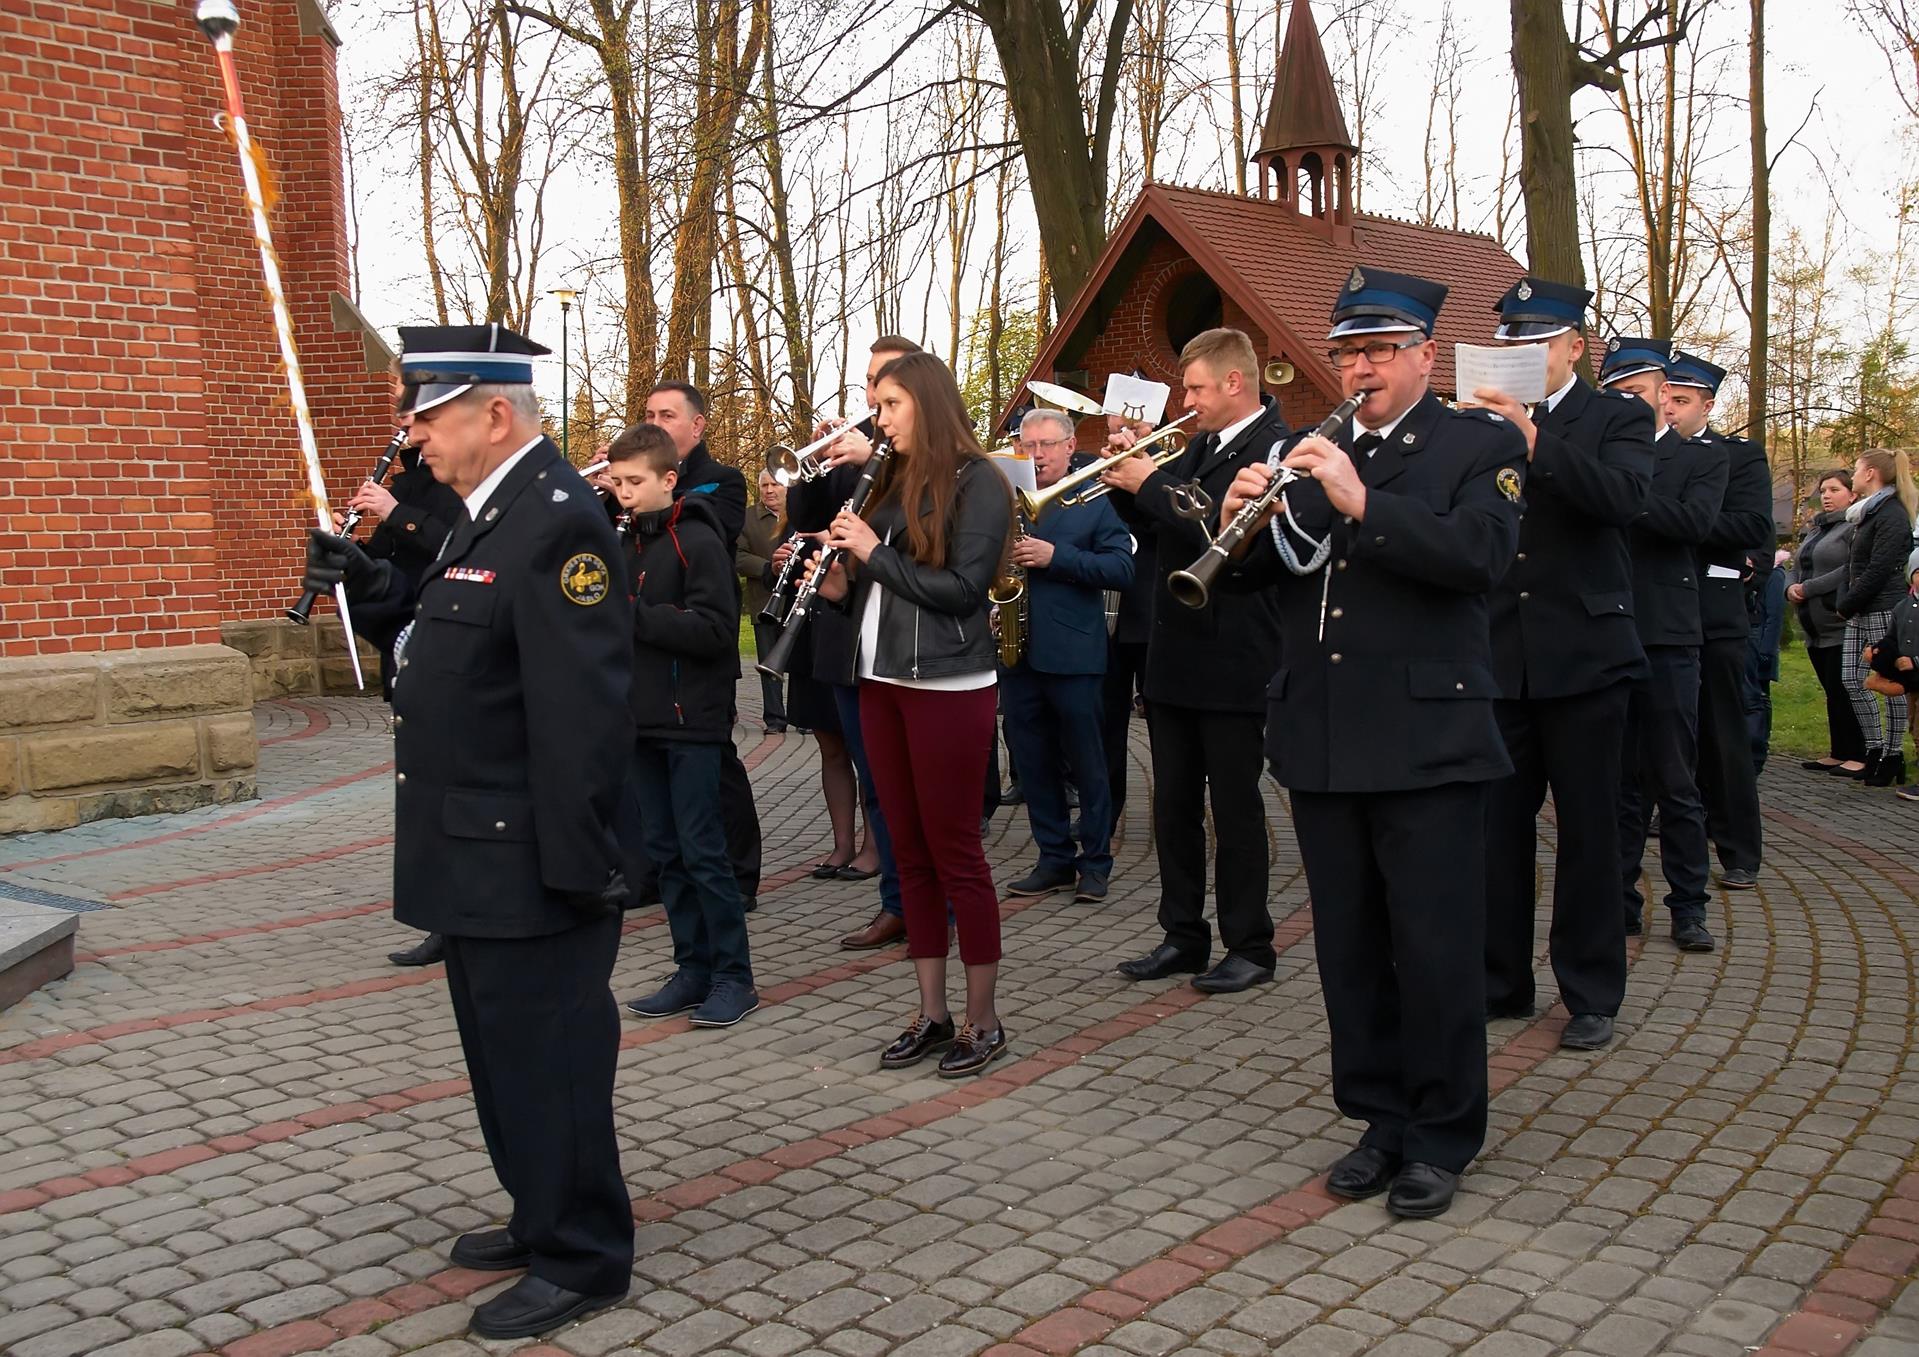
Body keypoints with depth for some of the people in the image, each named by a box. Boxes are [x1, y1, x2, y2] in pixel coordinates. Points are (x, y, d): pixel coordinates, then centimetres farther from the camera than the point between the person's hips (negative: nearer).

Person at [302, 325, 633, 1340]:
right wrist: (369, 586, 4)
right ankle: (544, 1219, 38)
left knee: (546, 1058, 3)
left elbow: (581, 711, -25)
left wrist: (575, 864, -24)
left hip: (528, 869, -10)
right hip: (480, 861, 10)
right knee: (505, 1052, 21)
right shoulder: (490, 509, 12)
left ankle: (581, 1260, 20)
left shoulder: (556, 522, -20)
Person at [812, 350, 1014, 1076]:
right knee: (910, 852, 10)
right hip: (881, 683, 7)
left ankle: (983, 1020, 10)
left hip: (948, 689, -7)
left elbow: (962, 588, -15)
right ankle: (932, 1014, 19)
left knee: (954, 852, -2)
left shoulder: (977, 482, -7)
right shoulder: (894, 483, 14)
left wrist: (875, 553, -12)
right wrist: (844, 585, -1)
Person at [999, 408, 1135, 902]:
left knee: (1087, 764, 4)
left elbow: (1122, 568, -10)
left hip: (1073, 655, -4)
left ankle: (1096, 862, 16)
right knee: (1033, 764, 10)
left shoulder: (1096, 500, 0)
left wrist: (1056, 557, -18)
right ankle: (1055, 858, 21)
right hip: (1015, 651, 4)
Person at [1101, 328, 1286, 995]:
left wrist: (1151, 483, -16)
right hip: (1175, 657, 8)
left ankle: (1249, 946, 14)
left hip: (1234, 663, -8)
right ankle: (1183, 936, 24)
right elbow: (1145, 516, 18)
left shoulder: (1274, 447, -13)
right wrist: (1129, 471, 0)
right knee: (1174, 804, 13)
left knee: (1235, 807, 2)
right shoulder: (1202, 446, 14)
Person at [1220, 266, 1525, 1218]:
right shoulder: (1311, 452, 15)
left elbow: (1481, 554, -17)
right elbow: (1263, 572, 11)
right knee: (1350, 948, 12)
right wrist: (1241, 521, -11)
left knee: (1435, 950, 1)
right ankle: (1381, 1120, 26)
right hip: (1321, 738, 5)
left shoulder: (1480, 445, 1)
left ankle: (1441, 1139, 17)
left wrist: (1362, 503, -26)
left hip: (1428, 739, -5)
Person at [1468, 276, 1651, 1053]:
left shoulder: (1617, 419, 1)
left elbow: (1623, 497, -19)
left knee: (1587, 830, 5)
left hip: (1583, 656, -3)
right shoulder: (1479, 426, 9)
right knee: (1497, 825, 8)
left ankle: (1591, 995, 17)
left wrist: (1533, 439, -27)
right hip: (1497, 659, 3)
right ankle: (1500, 981, 22)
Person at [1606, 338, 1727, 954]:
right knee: (1618, 781, 8)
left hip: (1665, 640, -3)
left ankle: (1688, 905, 13)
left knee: (1675, 782, 3)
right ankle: (1620, 898, 17)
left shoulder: (1702, 457, 6)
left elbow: (1693, 521, -14)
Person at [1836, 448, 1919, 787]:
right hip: (1859, 612, 9)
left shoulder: (1892, 515, -11)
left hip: (1883, 610, -9)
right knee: (1853, 680, 6)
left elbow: (1879, 569, -17)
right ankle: (1875, 748, 13)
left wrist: (1847, 604, -12)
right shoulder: (1864, 514, 18)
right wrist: (1844, 602, 5)